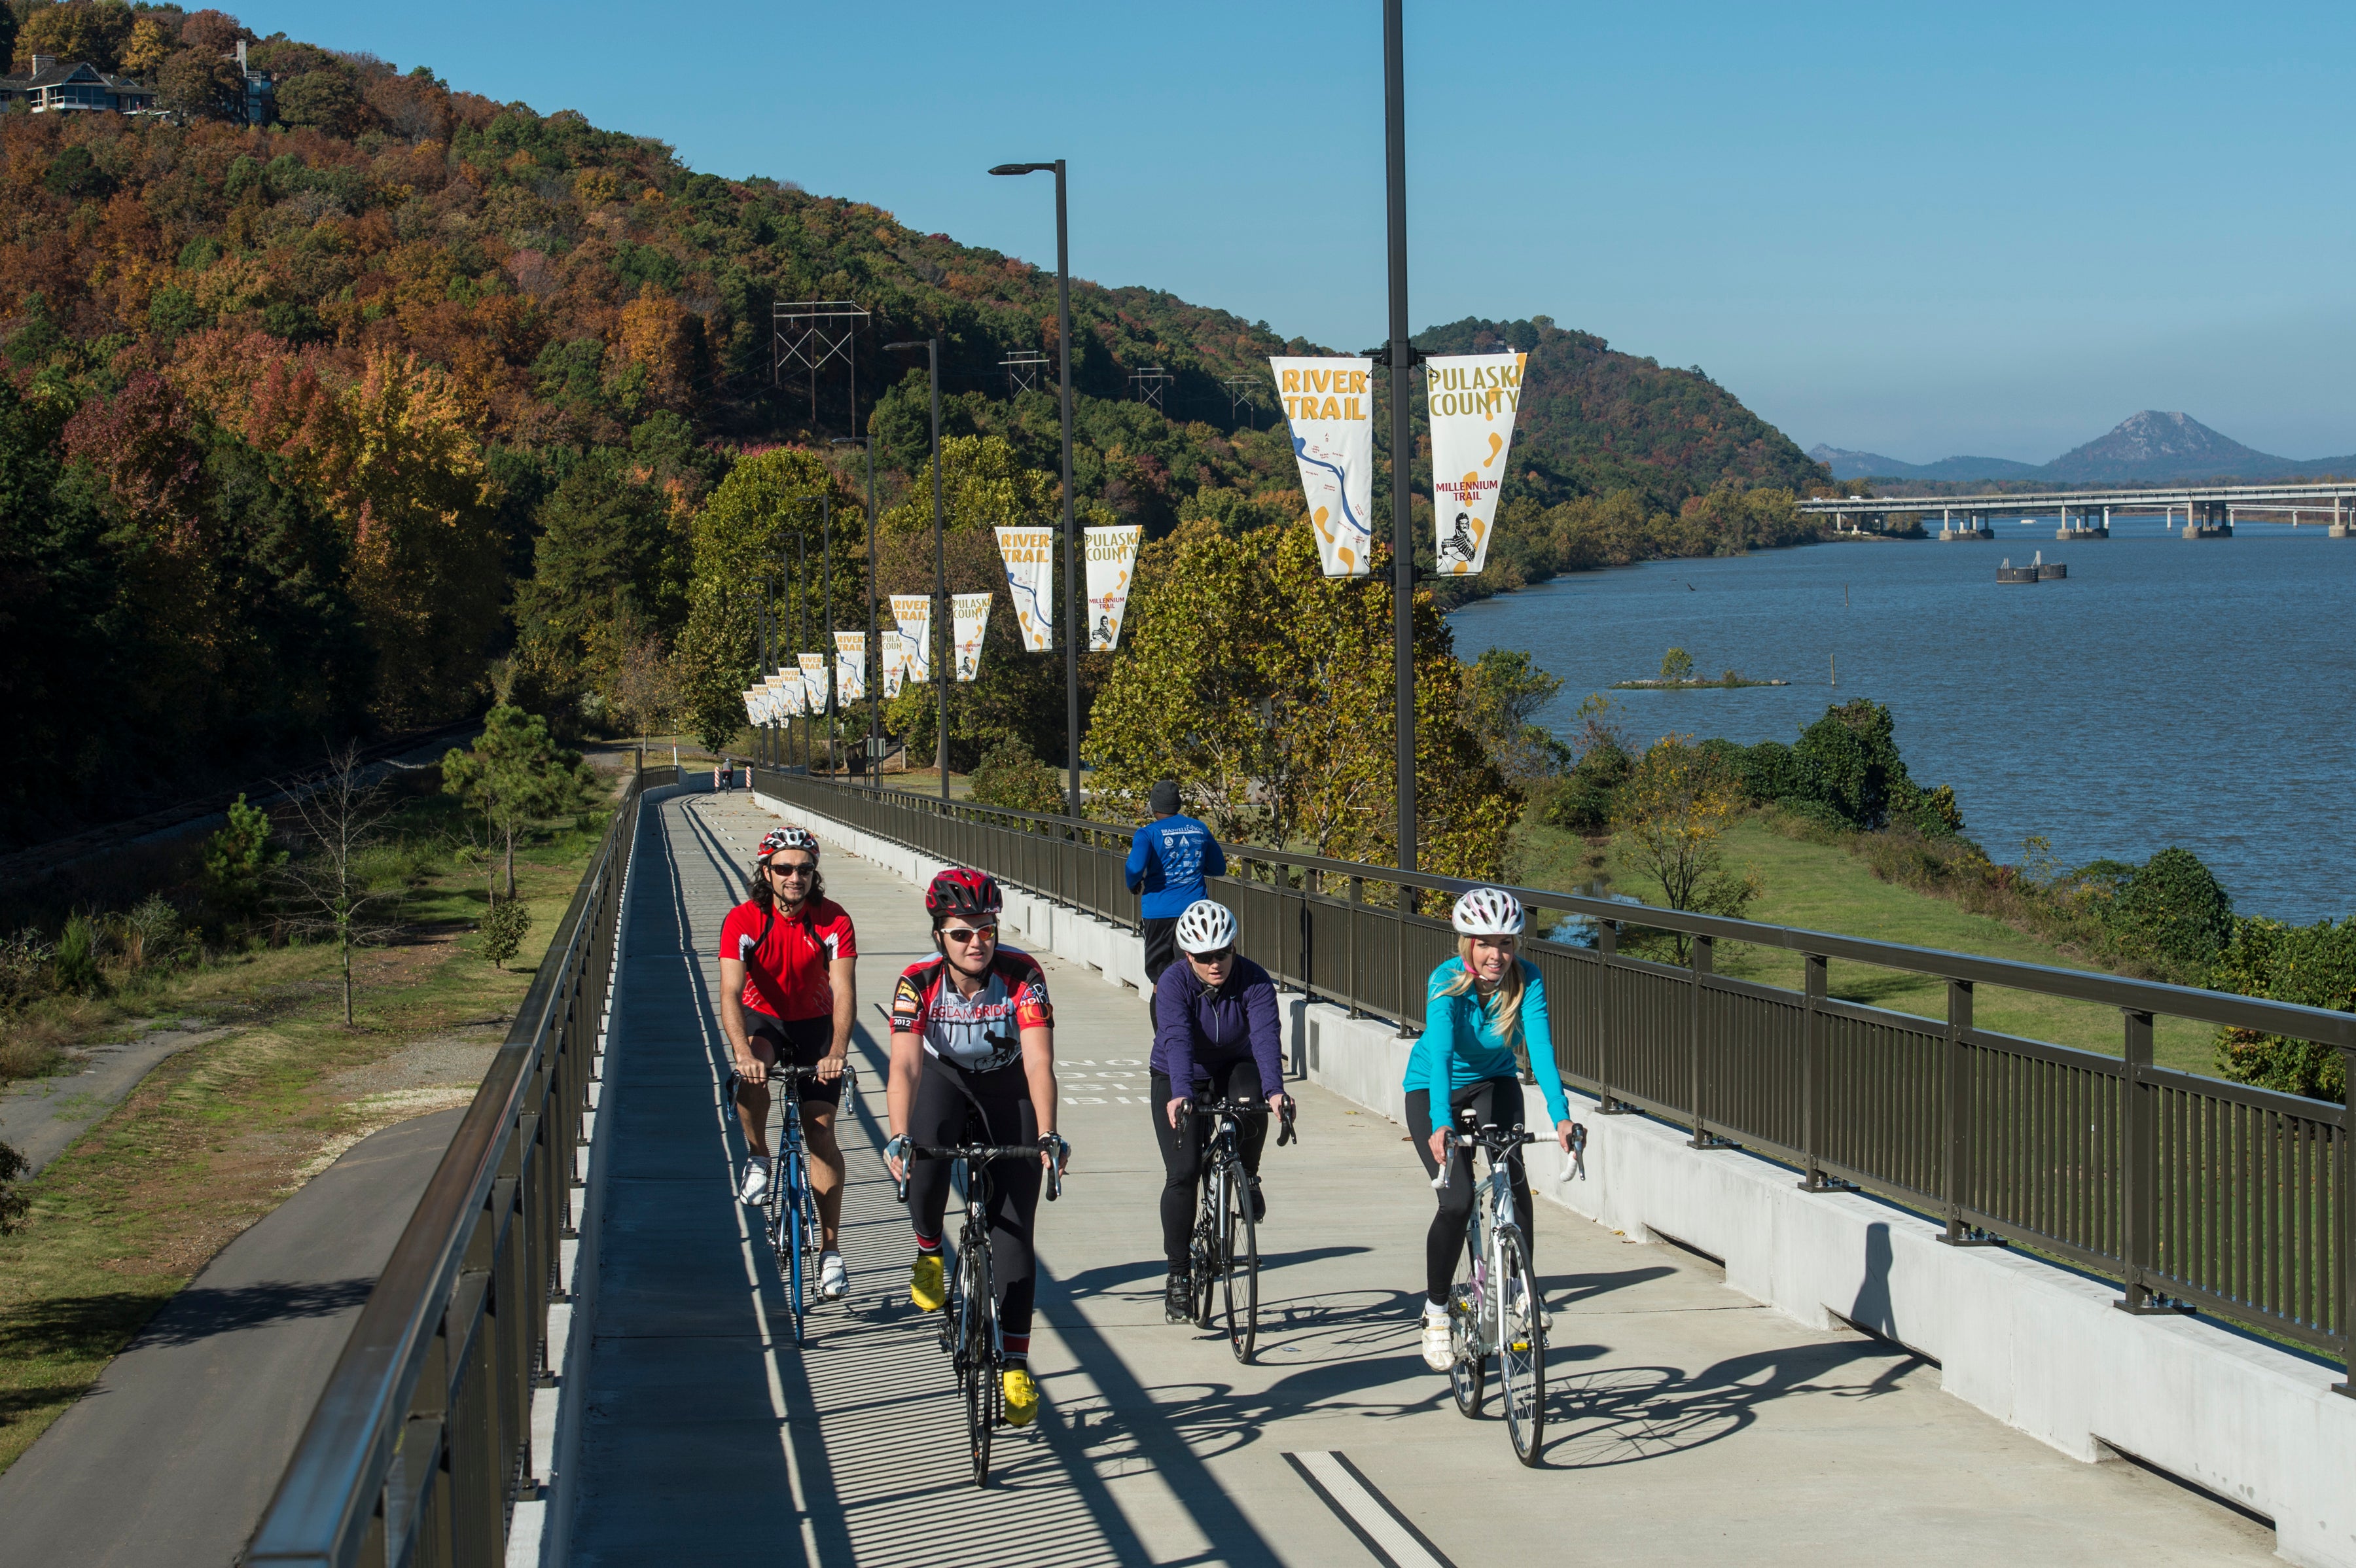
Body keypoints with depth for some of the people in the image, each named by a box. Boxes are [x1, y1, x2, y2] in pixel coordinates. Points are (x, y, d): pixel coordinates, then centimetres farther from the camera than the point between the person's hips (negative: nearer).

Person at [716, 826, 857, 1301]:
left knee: (820, 1128, -9)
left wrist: (836, 1052, -44)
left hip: (815, 1024, 0)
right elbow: (730, 992, -30)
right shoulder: (744, 920, -21)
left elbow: (844, 992, -27)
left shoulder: (833, 921, -19)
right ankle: (758, 1157, -5)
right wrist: (742, 1052, -47)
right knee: (752, 1075, -34)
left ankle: (830, 1252, -4)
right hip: (762, 1019, 0)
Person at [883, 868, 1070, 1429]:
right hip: (946, 1081, 0)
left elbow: (1039, 1061, -36)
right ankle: (929, 1252, 4)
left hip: (1010, 1092, 0)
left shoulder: (1022, 975, -28)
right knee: (923, 1174, -30)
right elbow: (905, 1065, -35)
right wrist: (898, 1137, -49)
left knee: (1013, 1229, -7)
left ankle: (1016, 1365, -3)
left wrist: (1048, 1136, -49)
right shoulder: (919, 981, -26)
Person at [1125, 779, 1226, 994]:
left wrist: (1133, 886, -2)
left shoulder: (1148, 833, -7)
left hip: (1159, 910, -3)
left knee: (1158, 977, 10)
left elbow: (1136, 867, -23)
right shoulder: (1199, 829, 7)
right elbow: (1219, 868, 15)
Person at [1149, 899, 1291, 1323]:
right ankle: (1178, 1277, -3)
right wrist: (1181, 1094, -54)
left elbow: (1265, 1036, -34)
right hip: (1178, 1080, -1)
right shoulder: (1174, 983, -24)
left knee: (1252, 1106, -34)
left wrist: (1274, 1089, -51)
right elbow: (1177, 1040, -38)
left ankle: (1246, 1177, -3)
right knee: (1183, 1173, -14)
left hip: (1233, 1069, 1)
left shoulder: (1254, 982, -21)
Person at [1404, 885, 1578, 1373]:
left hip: (1494, 1085, 2)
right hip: (1434, 1090, -2)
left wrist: (1561, 1115, -47)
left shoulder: (1527, 980, -22)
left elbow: (1541, 1048, -32)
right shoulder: (1447, 982, -28)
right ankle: (1435, 1310, 2)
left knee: (1512, 1178, -24)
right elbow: (1441, 1053, -40)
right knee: (1457, 1199, -17)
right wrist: (1442, 1125, -54)